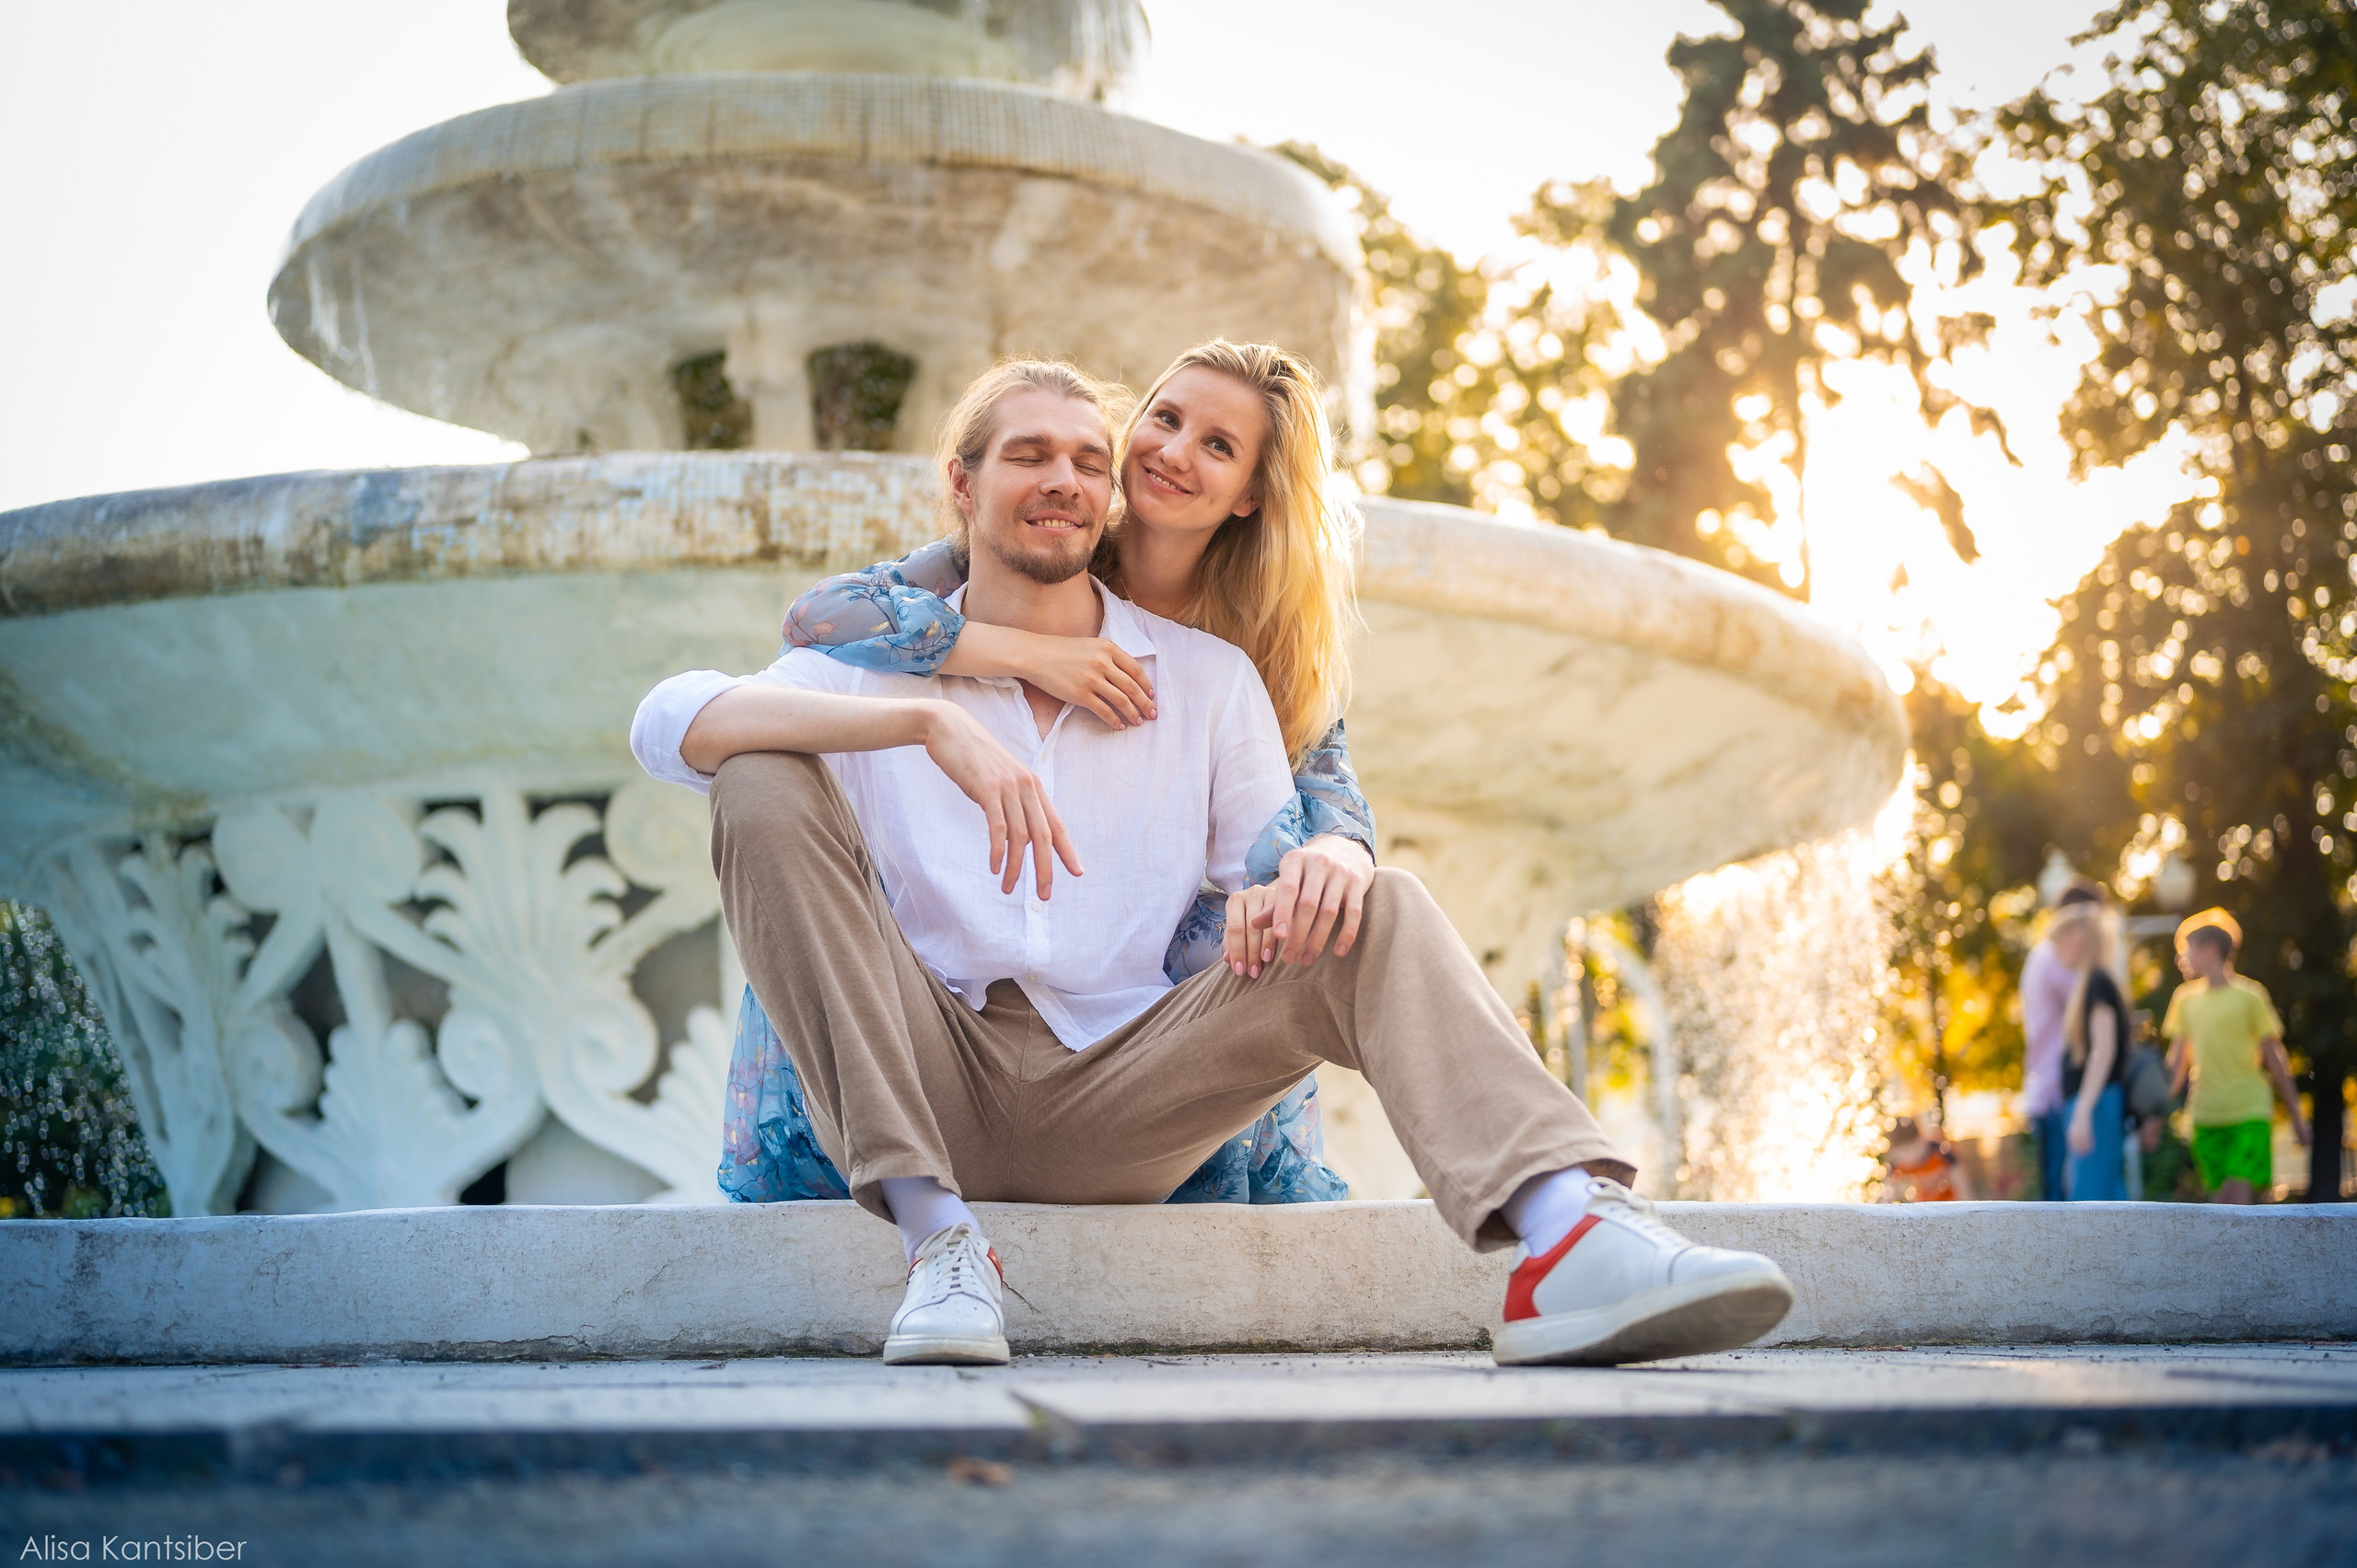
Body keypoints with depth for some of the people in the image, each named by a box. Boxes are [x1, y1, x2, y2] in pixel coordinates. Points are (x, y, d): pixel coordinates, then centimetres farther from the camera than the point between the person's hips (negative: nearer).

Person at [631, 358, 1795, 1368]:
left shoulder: (1208, 681, 14)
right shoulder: (872, 667, 6)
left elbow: (1277, 874, 9)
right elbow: (667, 722, -12)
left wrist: (1278, 894, -19)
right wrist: (929, 720, -25)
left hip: (1114, 1103, 1)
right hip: (923, 1087, -1)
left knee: (1379, 912, -18)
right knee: (766, 784, -20)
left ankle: (1569, 1235, -44)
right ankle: (937, 1238, -28)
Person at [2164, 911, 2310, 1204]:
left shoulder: (2249, 996, 0)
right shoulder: (2186, 998, 11)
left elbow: (2274, 1057, 3)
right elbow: (2177, 1061, 16)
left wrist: (2296, 1115, 4)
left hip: (2249, 1113, -4)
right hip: (2205, 1116, 4)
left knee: (2239, 1195, -15)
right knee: (2219, 1200, 2)